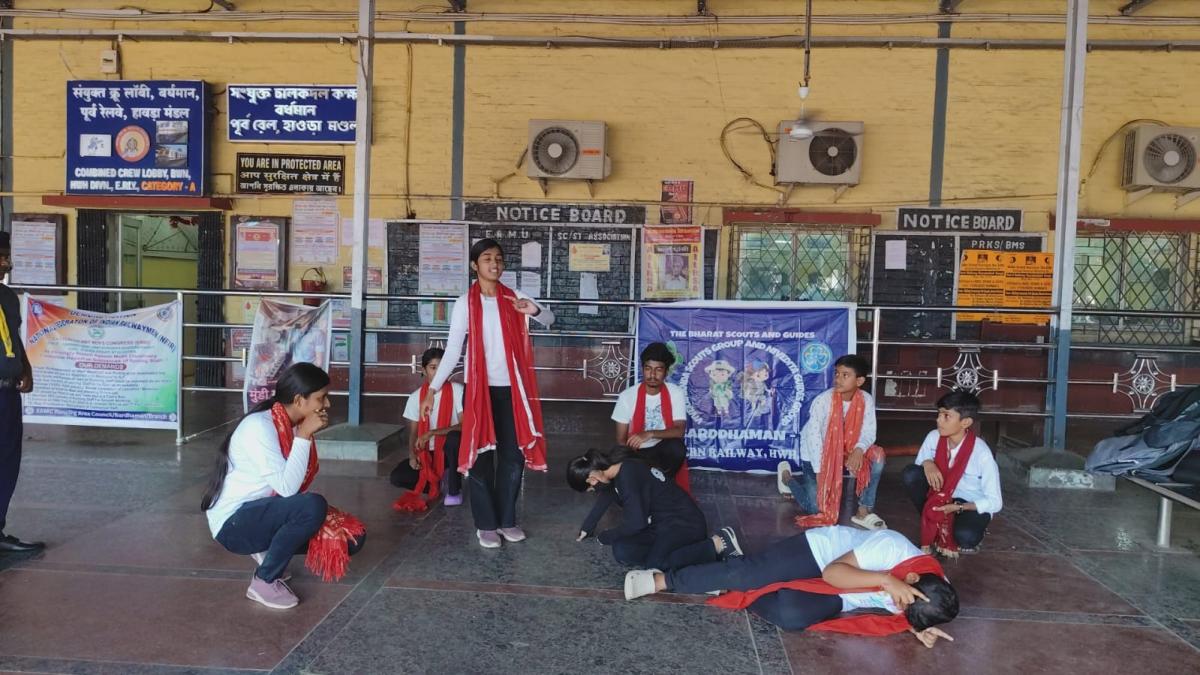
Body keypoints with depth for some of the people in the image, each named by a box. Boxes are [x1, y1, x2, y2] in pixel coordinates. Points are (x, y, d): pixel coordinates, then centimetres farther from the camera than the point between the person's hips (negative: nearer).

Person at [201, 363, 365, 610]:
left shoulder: (293, 426, 2)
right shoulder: (259, 426, -22)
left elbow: (294, 486, 3)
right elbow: (287, 487, -30)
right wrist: (304, 436, -26)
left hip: (264, 513, 8)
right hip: (234, 522, -8)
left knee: (351, 537, -4)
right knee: (312, 506, -33)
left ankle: (270, 549, 8)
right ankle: (265, 581, -14)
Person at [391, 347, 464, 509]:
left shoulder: (457, 390, -12)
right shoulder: (416, 398, -2)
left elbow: (464, 425, -20)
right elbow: (413, 433, 3)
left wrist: (432, 433, -26)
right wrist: (412, 455, -17)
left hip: (450, 451, -3)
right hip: (427, 453, 3)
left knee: (454, 438, -37)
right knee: (397, 477, -20)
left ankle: (454, 490, -15)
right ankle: (437, 481, 6)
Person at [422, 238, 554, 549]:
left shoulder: (514, 298, 5)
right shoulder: (465, 302, -3)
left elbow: (550, 319, -5)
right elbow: (452, 350, -5)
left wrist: (534, 310, -28)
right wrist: (433, 389, -11)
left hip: (511, 388, 3)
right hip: (480, 387, -3)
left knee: (513, 455, 7)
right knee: (481, 455, 2)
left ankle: (507, 520, 20)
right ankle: (485, 524, 12)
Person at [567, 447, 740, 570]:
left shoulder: (629, 475, -23)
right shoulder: (614, 466, 5)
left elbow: (635, 523, -20)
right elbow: (604, 499, 25)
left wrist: (605, 537, -3)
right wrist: (586, 528, 36)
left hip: (685, 522, -9)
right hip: (661, 523, 9)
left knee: (654, 563, -33)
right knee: (622, 551, -9)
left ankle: (717, 544, -18)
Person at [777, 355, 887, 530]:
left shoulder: (866, 400, -16)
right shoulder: (823, 400, -27)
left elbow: (869, 432, -12)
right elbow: (813, 437, -22)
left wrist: (859, 449, -35)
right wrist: (820, 471, -22)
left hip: (844, 450, 4)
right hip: (815, 454, -4)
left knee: (877, 457, -22)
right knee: (816, 509, -5)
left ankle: (864, 512, -10)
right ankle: (787, 476, 24)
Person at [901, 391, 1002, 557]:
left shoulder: (981, 453, -25)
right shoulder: (934, 437, -15)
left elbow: (994, 502, -19)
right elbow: (920, 463, 2)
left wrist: (958, 507, -29)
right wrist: (927, 463, -22)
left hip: (972, 505, -4)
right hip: (940, 498, 4)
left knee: (965, 537, -37)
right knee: (910, 474, -22)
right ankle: (934, 524, -3)